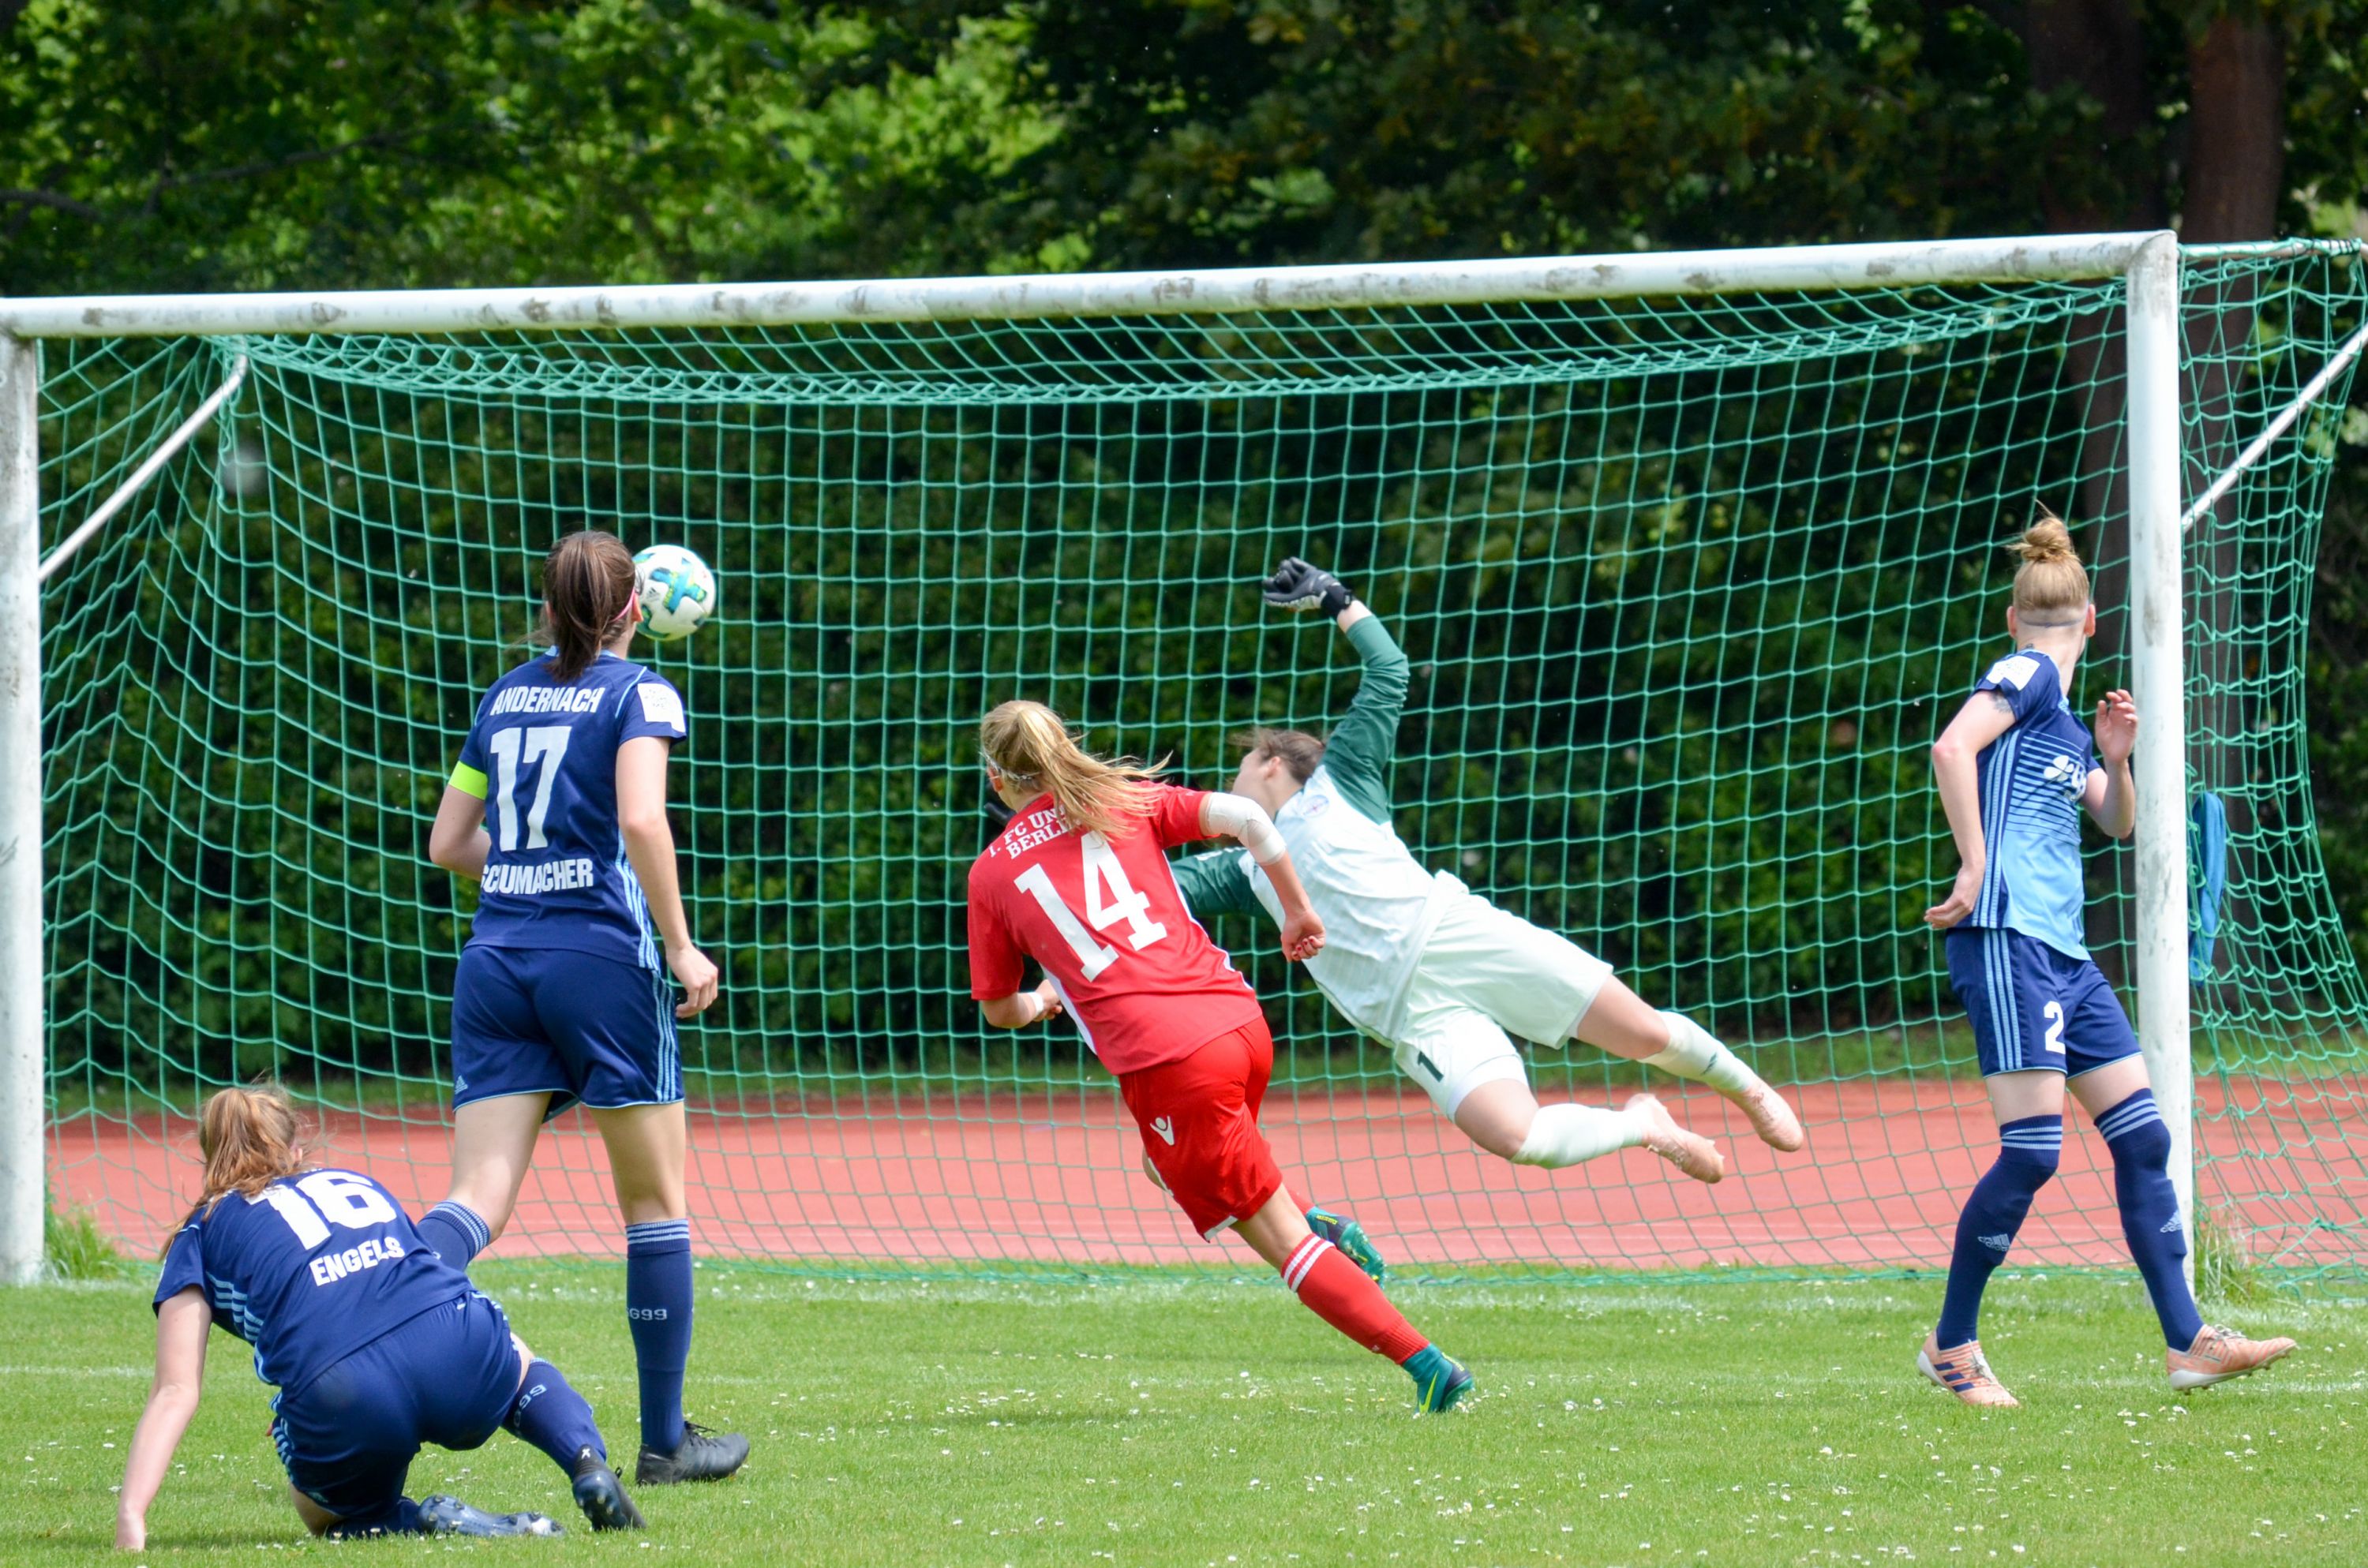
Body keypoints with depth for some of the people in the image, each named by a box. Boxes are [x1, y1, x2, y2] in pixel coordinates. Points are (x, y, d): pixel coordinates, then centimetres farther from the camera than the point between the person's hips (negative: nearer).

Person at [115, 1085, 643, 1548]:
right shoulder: (355, 1181, 33)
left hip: (339, 1401, -3)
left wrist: (129, 1519, 6)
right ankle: (590, 1465, 9)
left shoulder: (201, 1236, 21)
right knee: (521, 1365, 40)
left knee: (322, 1508, 31)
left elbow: (175, 1392, 10)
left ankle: (418, 1524, -2)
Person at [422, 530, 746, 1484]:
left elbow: (448, 843, 18)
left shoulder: (505, 696, 15)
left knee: (478, 1199, -3)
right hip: (600, 953, -4)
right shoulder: (639, 693, -1)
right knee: (657, 1202, 9)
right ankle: (665, 1440, 13)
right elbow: (641, 817, -17)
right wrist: (680, 945, -9)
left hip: (494, 957, 4)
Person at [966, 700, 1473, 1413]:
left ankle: (1429, 1366, -7)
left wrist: (1039, 1002, 43)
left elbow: (1000, 1010, 20)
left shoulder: (990, 874, 10)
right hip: (1240, 1021, 5)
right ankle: (1322, 1231, 11)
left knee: (1281, 1239, 2)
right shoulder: (1126, 801, 14)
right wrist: (1297, 910, 12)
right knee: (1168, 1165, 32)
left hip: (1166, 1063, -4)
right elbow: (1244, 818, -1)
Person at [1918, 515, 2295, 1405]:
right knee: (2033, 1147, -13)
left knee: (2141, 1136, 5)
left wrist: (2115, 761, 9)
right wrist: (1975, 868, -19)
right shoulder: (2027, 675, -3)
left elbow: (2117, 822, 29)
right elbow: (1953, 747, -19)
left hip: (2063, 954, 9)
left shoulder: (2067, 721, 22)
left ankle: (2188, 1343, 5)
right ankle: (1951, 1345, -2)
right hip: (2006, 938, -9)